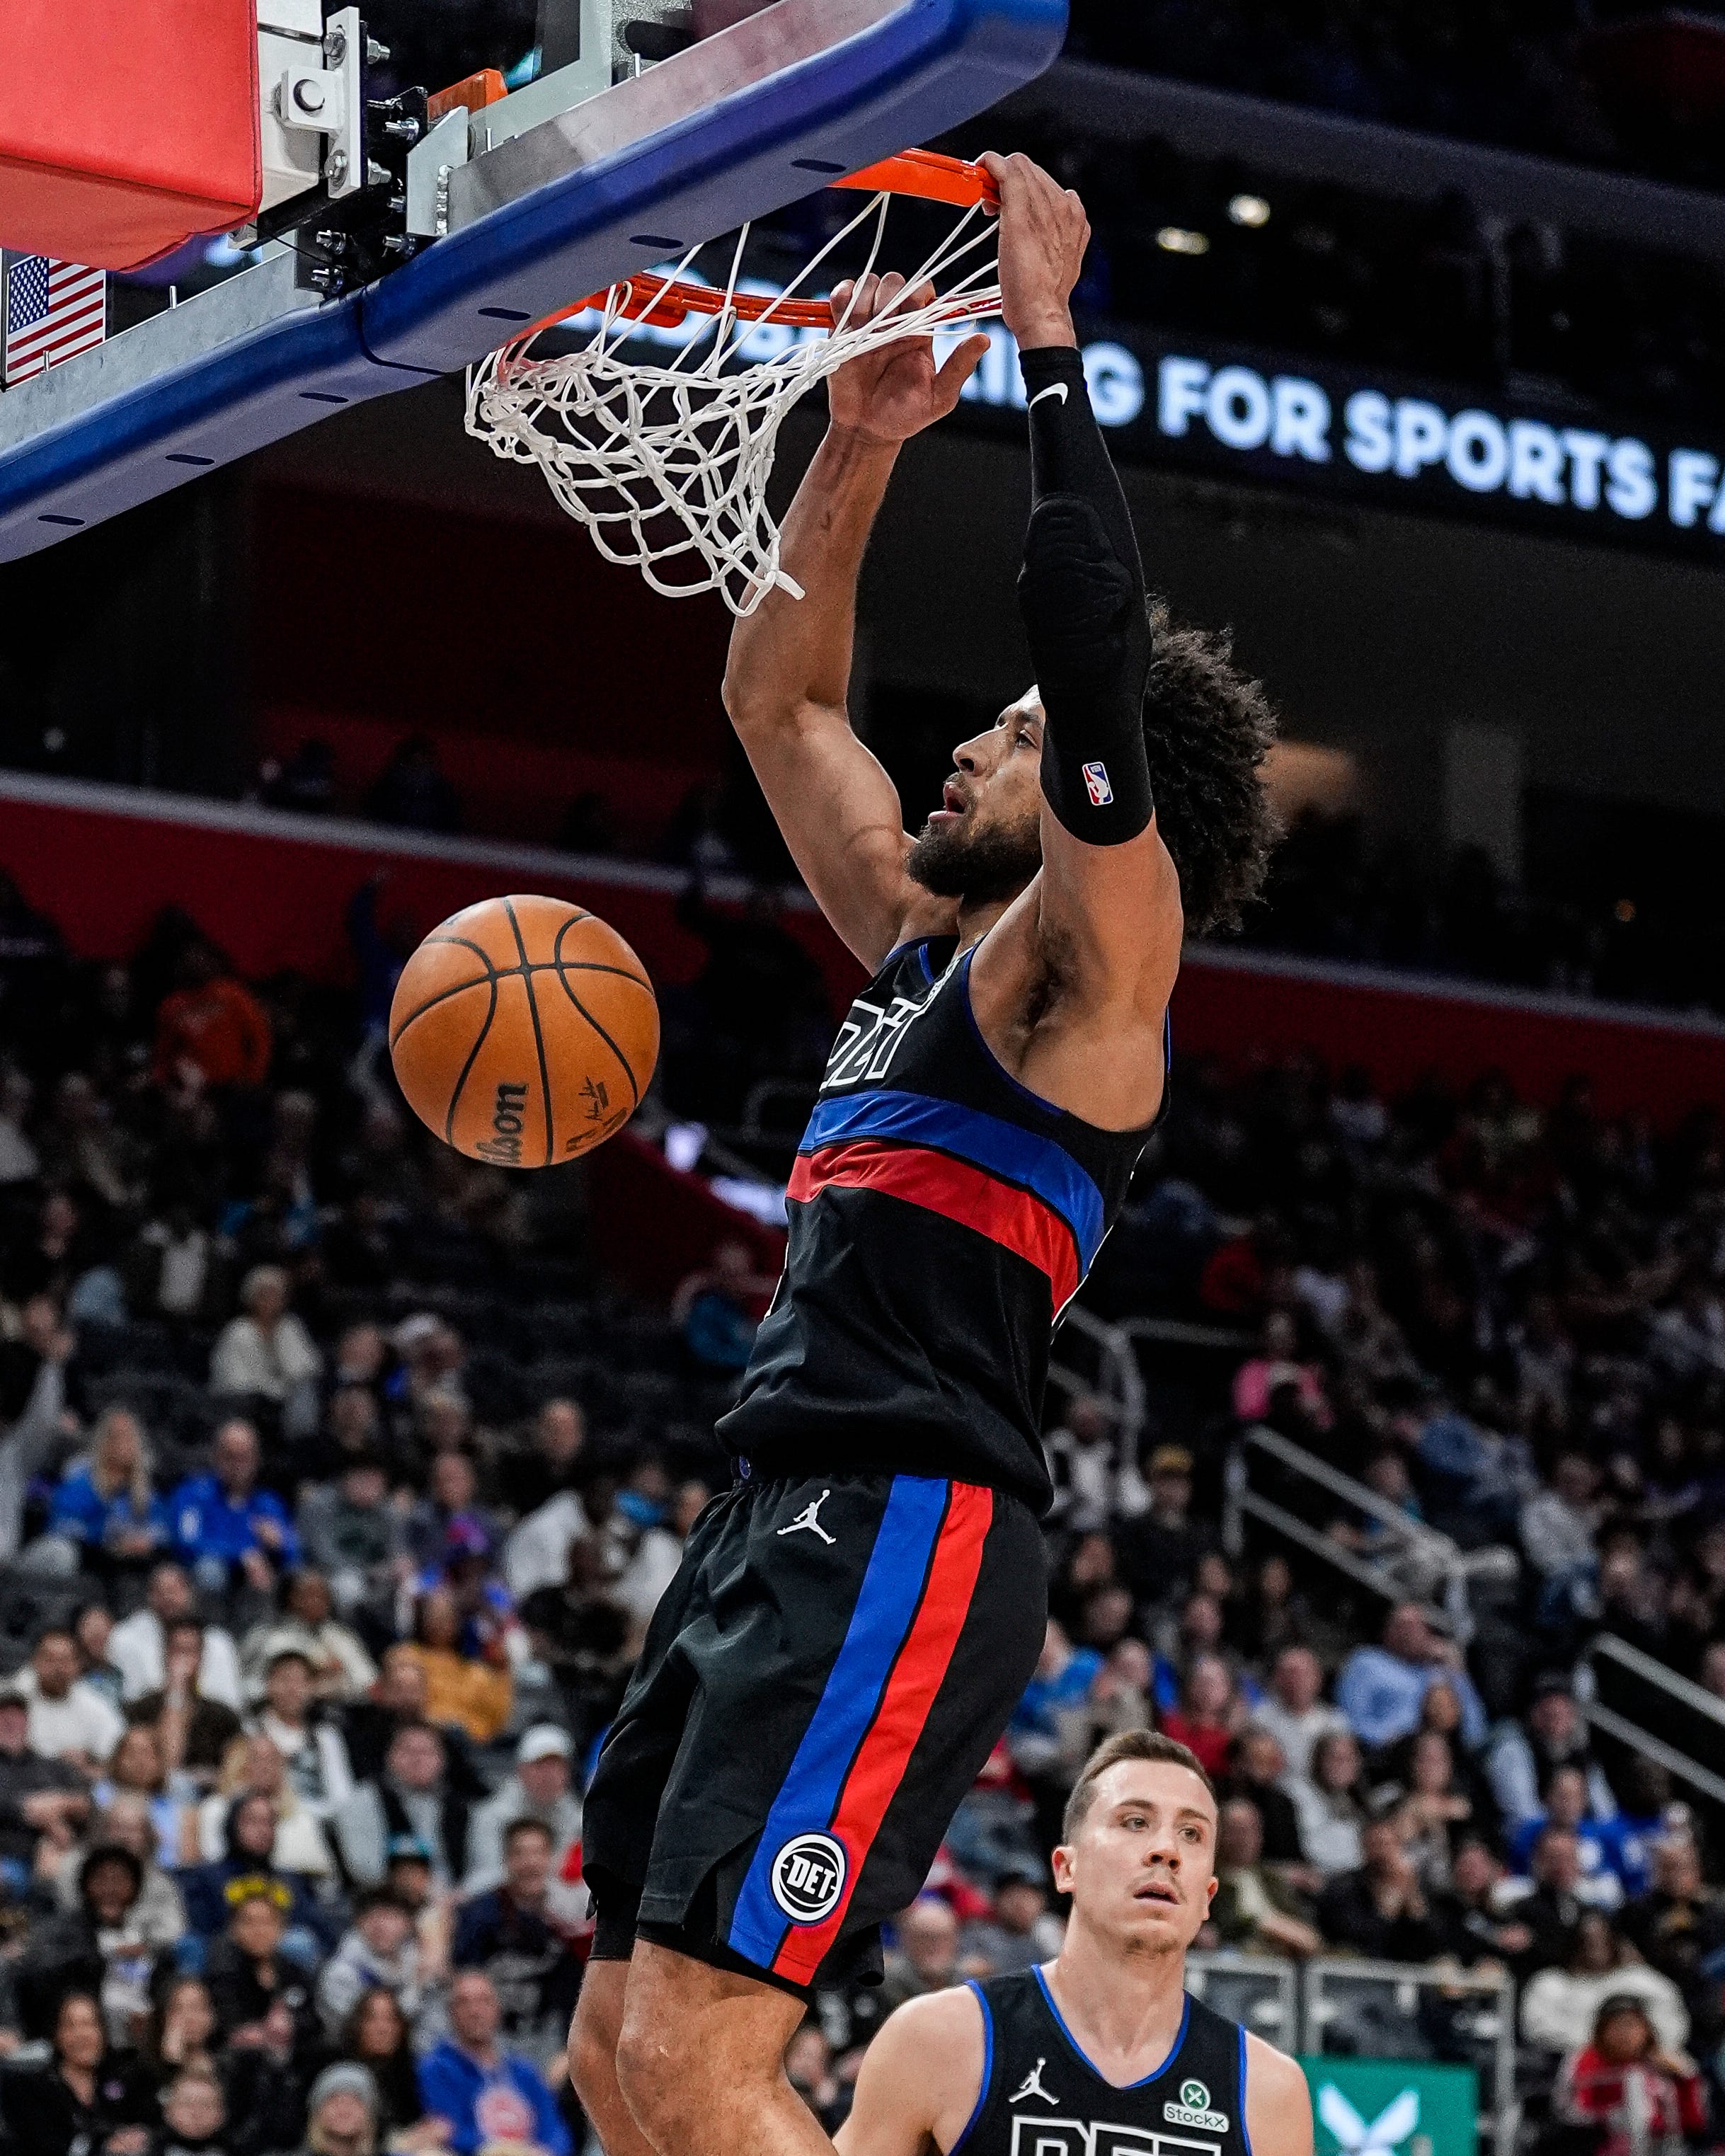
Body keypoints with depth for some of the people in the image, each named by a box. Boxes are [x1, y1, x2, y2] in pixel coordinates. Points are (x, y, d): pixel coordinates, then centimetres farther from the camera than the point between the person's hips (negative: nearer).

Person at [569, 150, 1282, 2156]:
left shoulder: (1088, 961, -3)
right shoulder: (918, 939, 22)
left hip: (901, 1533, -10)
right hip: (778, 1519, 10)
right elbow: (777, 698, 30)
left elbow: (1102, 652, -19)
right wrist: (857, 445, 19)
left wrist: (1049, 346, -15)